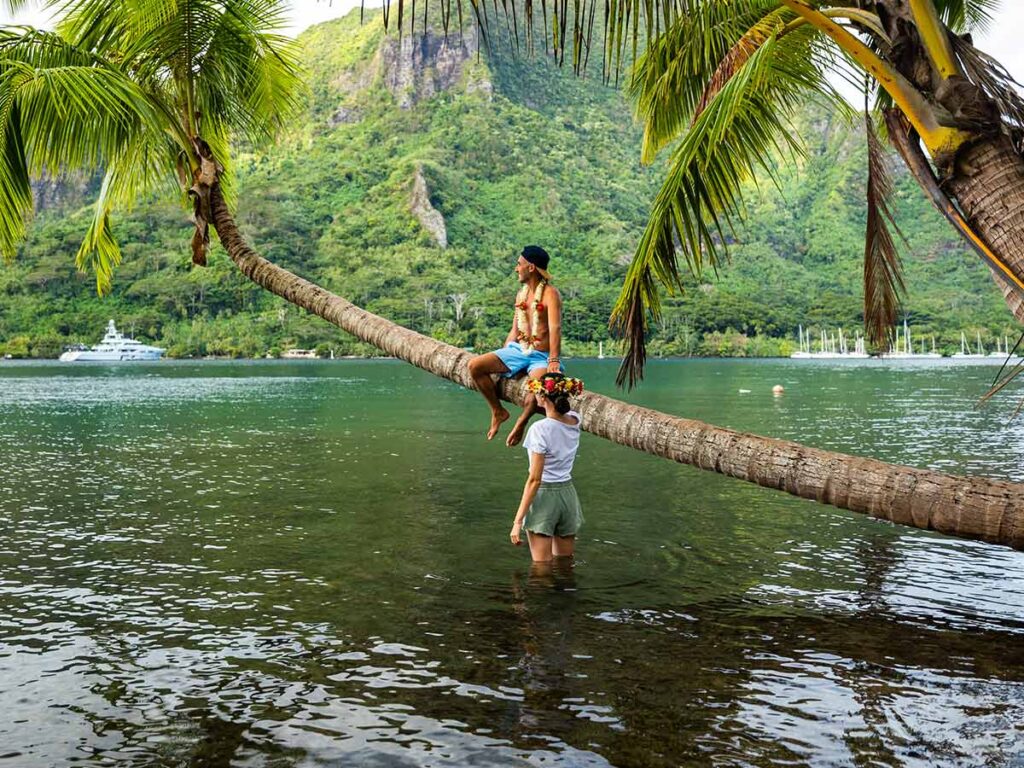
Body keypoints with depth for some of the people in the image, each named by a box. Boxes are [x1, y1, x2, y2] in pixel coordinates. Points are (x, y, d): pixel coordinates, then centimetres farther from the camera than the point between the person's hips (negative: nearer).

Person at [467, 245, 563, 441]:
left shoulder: (550, 293, -10)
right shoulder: (521, 294, 14)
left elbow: (555, 328, -23)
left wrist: (553, 360, -35)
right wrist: (499, 360, 15)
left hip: (541, 357, -7)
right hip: (516, 350, 7)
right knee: (475, 366, -11)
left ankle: (522, 422, -12)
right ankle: (498, 411, 2)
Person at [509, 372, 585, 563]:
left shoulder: (540, 429, -19)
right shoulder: (575, 420, -1)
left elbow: (534, 479, -19)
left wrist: (518, 520, -15)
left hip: (544, 496, -7)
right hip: (568, 493, 7)